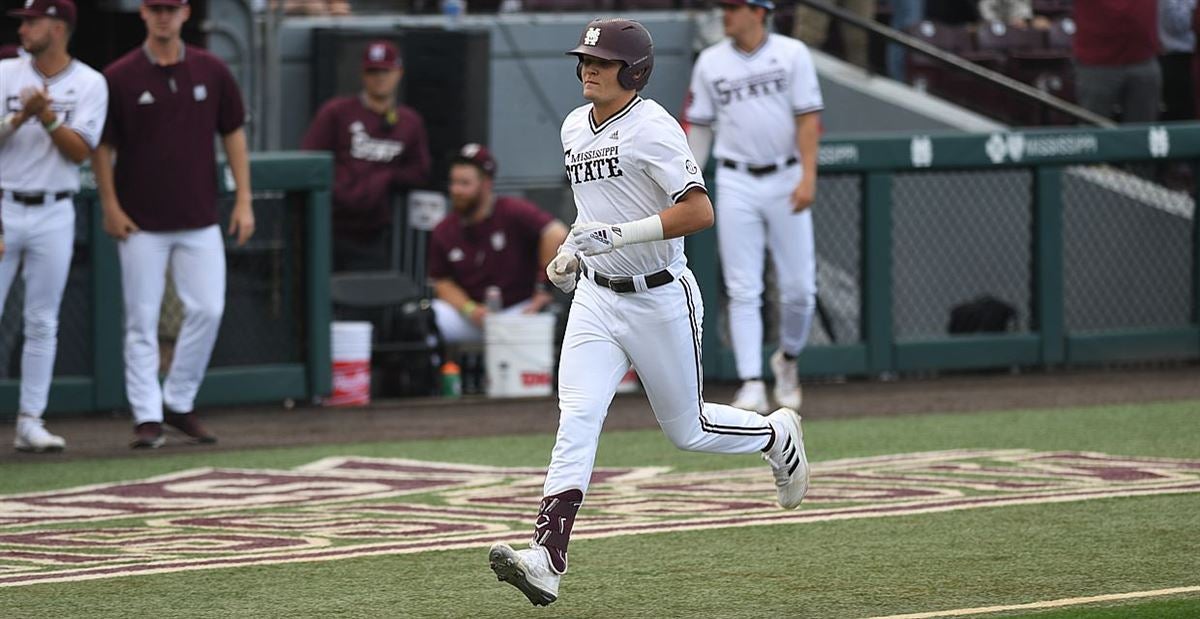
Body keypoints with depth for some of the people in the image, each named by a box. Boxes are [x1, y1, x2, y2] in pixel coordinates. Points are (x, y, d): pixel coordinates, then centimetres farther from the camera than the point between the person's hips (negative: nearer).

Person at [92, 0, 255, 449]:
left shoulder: (211, 72, 5)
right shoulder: (120, 78, -2)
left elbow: (233, 134, 9)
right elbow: (102, 146, 1)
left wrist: (243, 201, 3)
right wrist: (110, 206, -7)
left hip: (200, 218, 3)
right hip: (141, 222, -2)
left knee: (207, 309, -3)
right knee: (142, 320, -2)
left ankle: (179, 403, 12)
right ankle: (147, 416, 3)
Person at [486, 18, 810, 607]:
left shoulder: (653, 129, -16)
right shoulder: (574, 127, 9)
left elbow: (700, 211, -23)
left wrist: (619, 234, -28)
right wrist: (573, 250, 12)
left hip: (660, 299, -6)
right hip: (596, 296, 6)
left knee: (688, 430, 8)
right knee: (576, 418, -13)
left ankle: (777, 436, 40)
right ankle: (546, 558, -24)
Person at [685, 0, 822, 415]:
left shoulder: (792, 54, -1)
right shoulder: (710, 62, 7)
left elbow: (808, 117, -6)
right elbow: (699, 127, 10)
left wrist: (808, 176, -16)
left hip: (786, 181, -1)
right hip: (736, 184, 1)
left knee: (799, 287, 0)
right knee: (743, 291, -6)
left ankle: (788, 358, 27)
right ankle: (751, 386, -9)